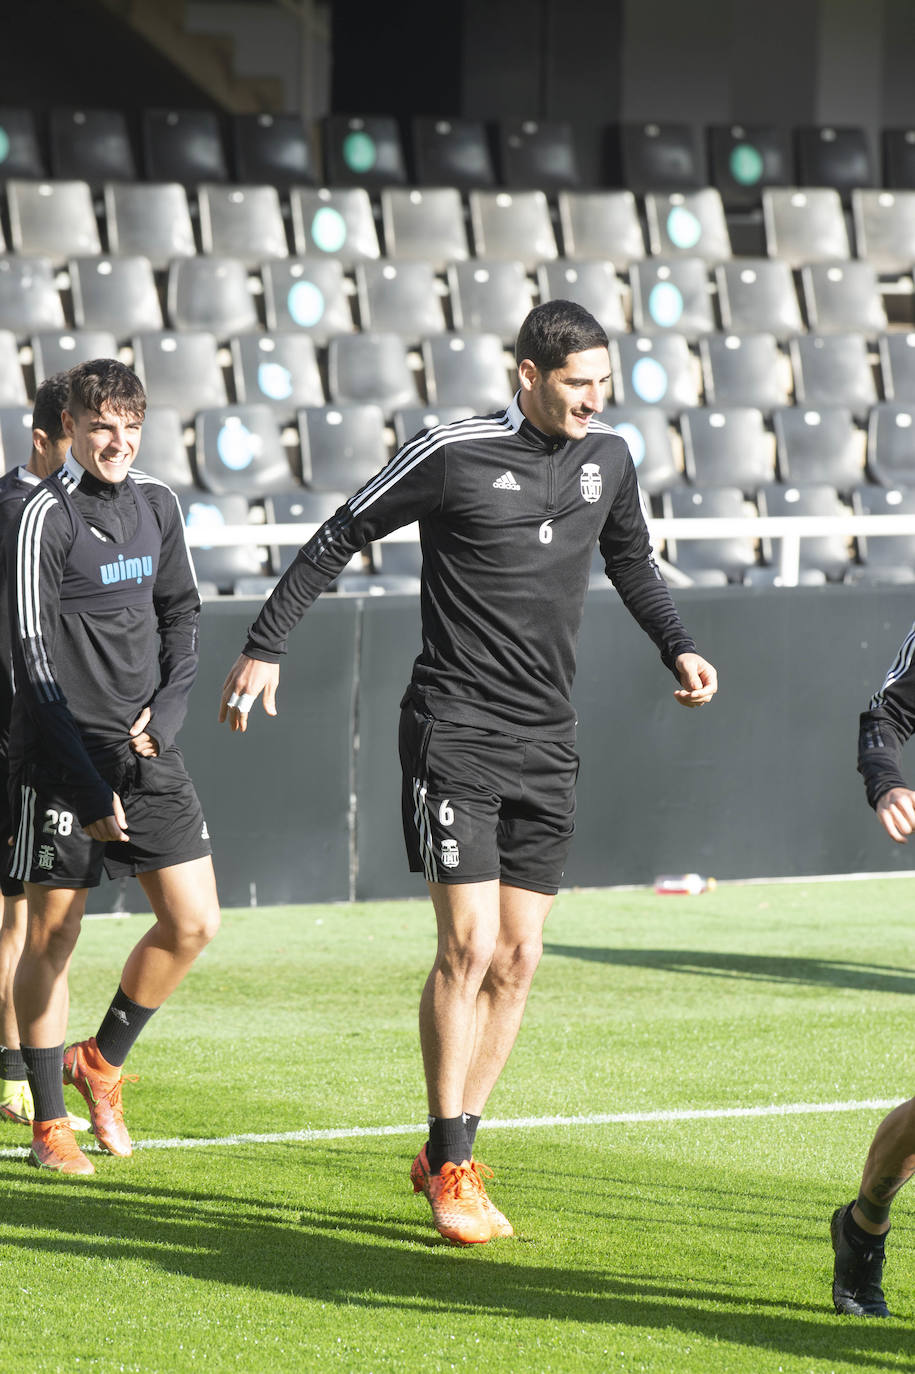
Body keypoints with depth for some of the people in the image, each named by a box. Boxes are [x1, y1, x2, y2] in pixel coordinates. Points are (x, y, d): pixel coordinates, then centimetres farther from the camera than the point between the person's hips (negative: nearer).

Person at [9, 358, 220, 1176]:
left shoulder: (156, 505, 9)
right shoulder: (47, 516, -11)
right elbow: (34, 662, -13)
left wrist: (167, 709, -1)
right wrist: (86, 790, -17)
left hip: (147, 750, 6)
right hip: (62, 758, -6)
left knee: (194, 922, -1)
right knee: (52, 935, 1)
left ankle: (103, 1060, 21)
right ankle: (49, 1124, 12)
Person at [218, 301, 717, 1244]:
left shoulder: (608, 459, 7)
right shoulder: (453, 456, -10)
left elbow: (631, 561, 27)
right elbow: (340, 538, 1)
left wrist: (678, 647, 12)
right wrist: (265, 646, 0)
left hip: (548, 742, 6)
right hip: (455, 731, -6)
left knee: (517, 959, 4)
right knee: (469, 947, -12)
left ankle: (449, 1152, 15)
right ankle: (449, 1171, -2)